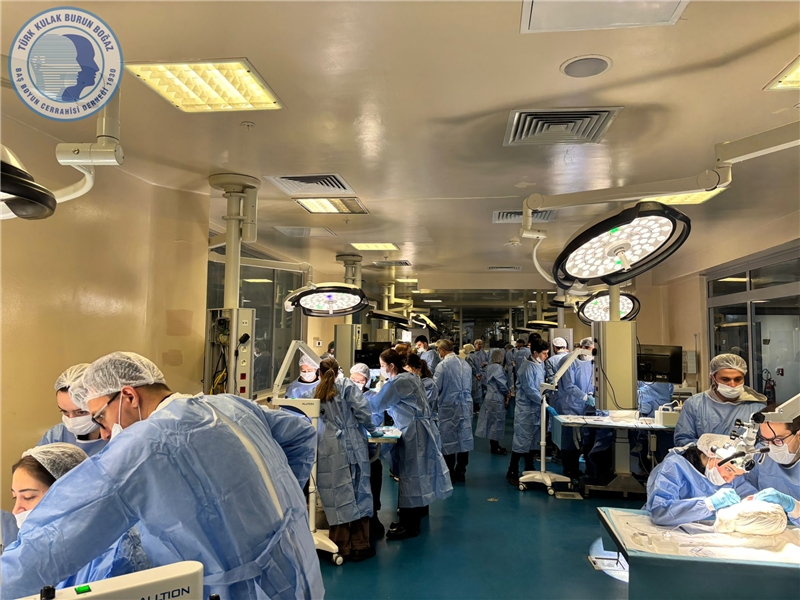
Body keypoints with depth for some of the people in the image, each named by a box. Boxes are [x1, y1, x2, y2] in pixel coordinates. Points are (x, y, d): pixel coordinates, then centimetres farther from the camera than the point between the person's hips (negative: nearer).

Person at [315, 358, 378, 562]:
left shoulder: (318, 392, 12)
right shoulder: (346, 385, 3)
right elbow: (361, 410, -5)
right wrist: (373, 430, 10)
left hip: (328, 449, 2)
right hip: (352, 446, -2)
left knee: (337, 494, 4)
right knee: (359, 492, 6)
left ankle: (342, 547, 9)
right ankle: (360, 546, 10)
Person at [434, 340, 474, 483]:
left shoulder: (443, 365, -12)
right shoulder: (465, 364, 6)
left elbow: (435, 388, -10)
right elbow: (469, 387, 13)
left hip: (449, 407, -6)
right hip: (466, 406, 6)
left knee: (448, 441, 4)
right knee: (464, 439, 11)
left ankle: (449, 475, 11)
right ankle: (461, 473, 20)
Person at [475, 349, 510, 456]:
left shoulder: (489, 367, 9)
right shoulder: (498, 368, -18)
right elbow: (502, 384, -18)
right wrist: (507, 395, -1)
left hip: (490, 397, 9)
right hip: (497, 398, -9)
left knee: (492, 421, 14)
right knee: (497, 421, 0)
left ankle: (495, 445, 24)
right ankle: (494, 447, 7)